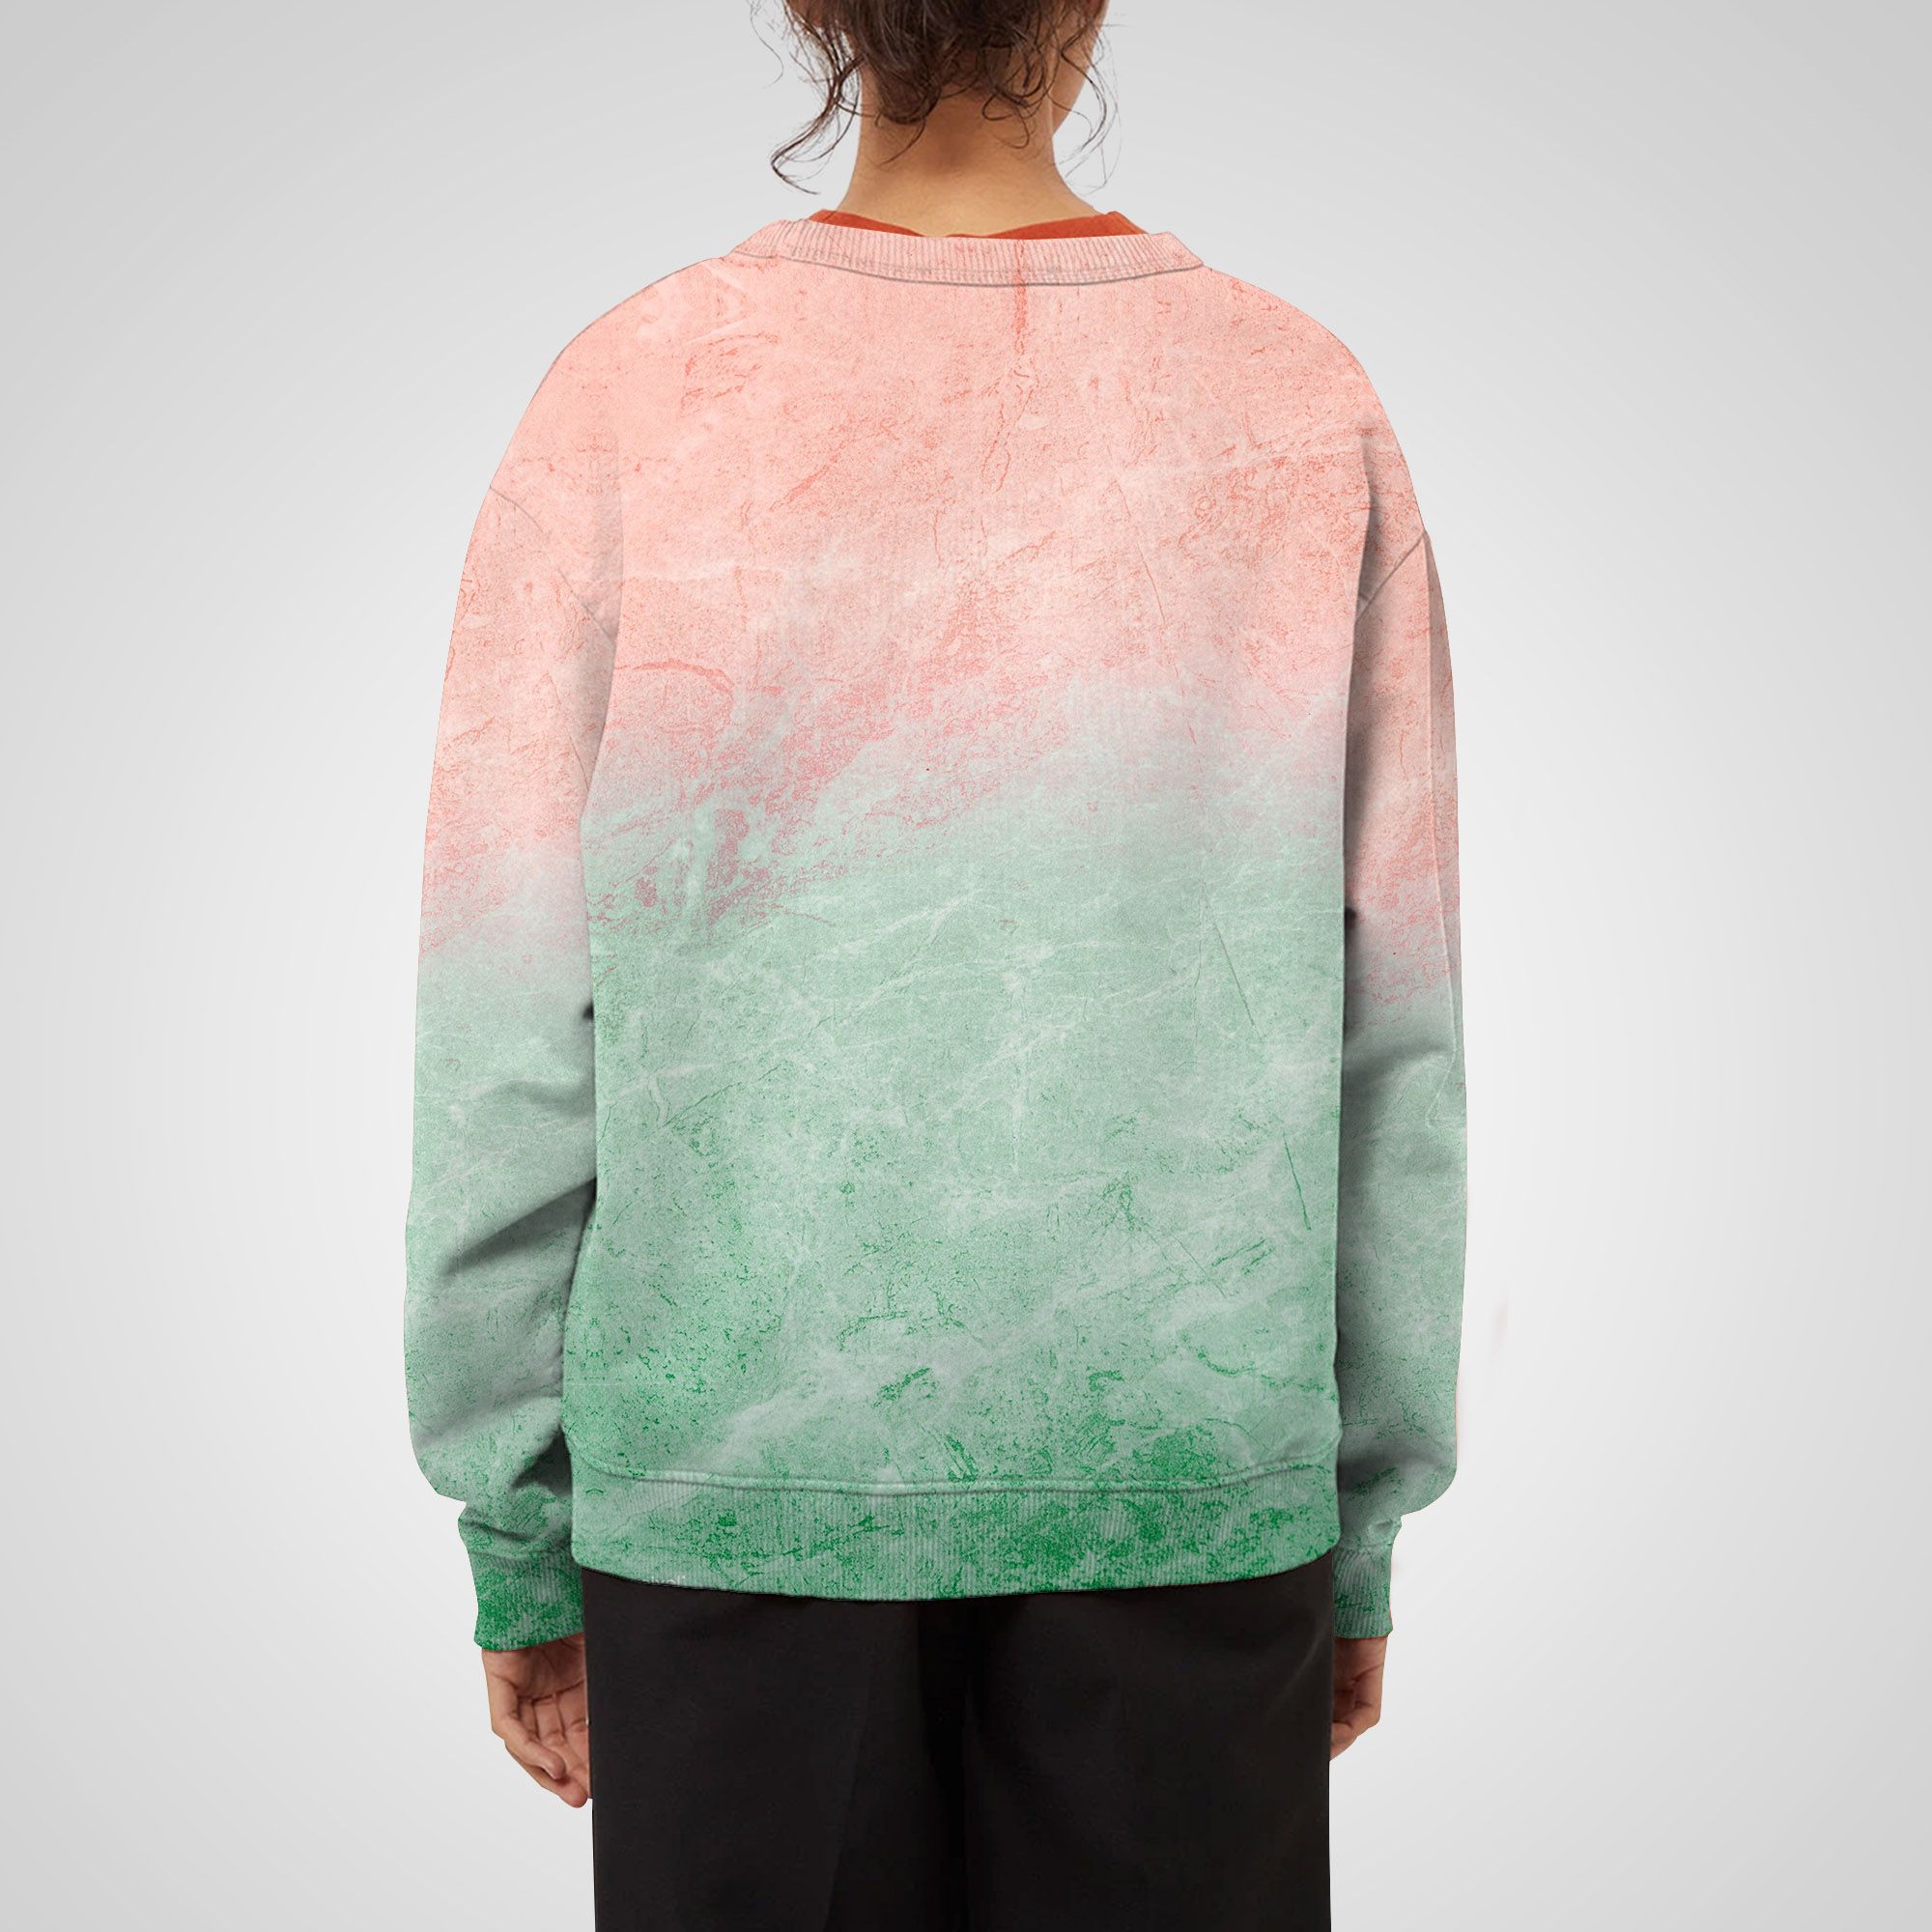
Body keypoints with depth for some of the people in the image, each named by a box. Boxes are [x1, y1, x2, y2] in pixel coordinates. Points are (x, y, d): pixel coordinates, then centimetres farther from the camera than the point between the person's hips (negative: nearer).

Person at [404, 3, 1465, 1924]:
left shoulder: (625, 398, -5)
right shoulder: (1304, 411, -2)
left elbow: (507, 1041, -5)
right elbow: (1392, 1034, 0)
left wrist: (516, 1538, 7)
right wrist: (1366, 1519, 11)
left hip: (733, 1471, 0)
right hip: (1192, 1477, 1)